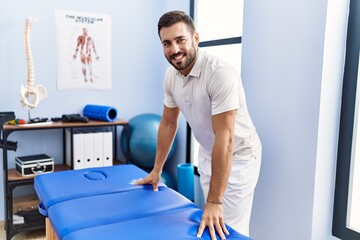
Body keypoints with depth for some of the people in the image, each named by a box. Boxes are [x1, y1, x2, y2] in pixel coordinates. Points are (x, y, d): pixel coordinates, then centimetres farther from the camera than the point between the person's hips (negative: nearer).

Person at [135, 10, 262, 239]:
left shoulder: (220, 73, -29)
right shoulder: (171, 75, -6)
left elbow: (225, 139, -31)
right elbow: (168, 123, 6)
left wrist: (215, 201, -29)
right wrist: (156, 170, 9)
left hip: (237, 157, -6)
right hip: (207, 155, 6)